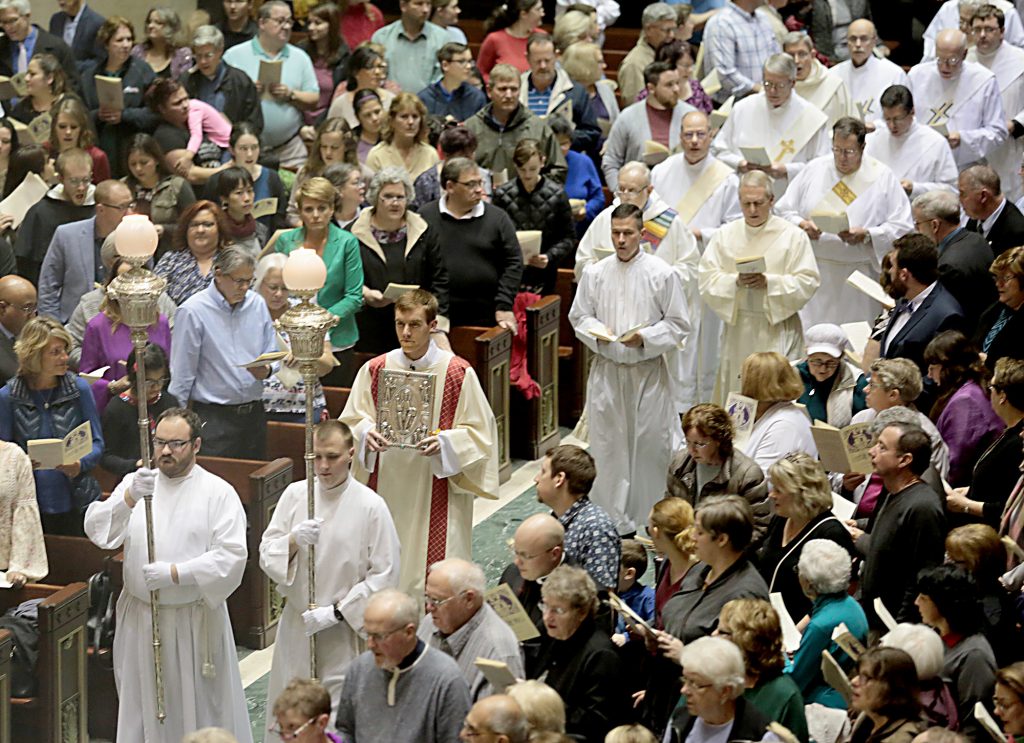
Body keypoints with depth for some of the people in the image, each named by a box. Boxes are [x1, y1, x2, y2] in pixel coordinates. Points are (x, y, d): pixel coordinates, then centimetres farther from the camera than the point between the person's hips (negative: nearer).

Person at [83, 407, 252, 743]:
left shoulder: (218, 493, -4)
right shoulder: (136, 482, 5)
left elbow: (232, 555, -13)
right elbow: (96, 529, -9)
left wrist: (175, 573, -22)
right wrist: (129, 498, -28)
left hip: (195, 621, -3)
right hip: (140, 619, 3)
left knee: (199, 711, 4)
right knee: (142, 710, 10)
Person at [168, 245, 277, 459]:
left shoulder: (257, 304, 7)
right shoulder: (192, 311, -9)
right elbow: (181, 375, -7)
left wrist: (266, 369, -10)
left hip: (254, 414, 5)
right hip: (214, 417, -5)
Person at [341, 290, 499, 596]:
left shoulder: (458, 373, -4)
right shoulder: (374, 370, 4)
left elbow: (479, 432, -1)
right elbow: (352, 421, 10)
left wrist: (444, 443, -19)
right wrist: (367, 434, -13)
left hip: (437, 491, -2)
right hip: (386, 489, 3)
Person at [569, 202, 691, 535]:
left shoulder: (662, 274, -5)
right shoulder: (594, 273, 3)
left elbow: (679, 324, -2)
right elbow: (579, 316, 12)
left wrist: (645, 338, -17)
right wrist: (598, 333, -9)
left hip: (649, 370, -2)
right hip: (607, 370, 3)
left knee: (652, 444, 0)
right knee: (609, 445, 6)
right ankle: (613, 520, 16)